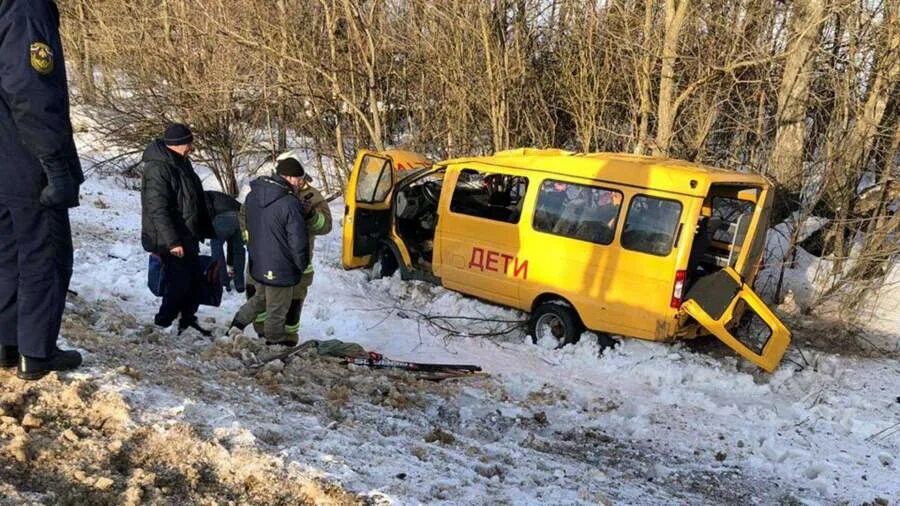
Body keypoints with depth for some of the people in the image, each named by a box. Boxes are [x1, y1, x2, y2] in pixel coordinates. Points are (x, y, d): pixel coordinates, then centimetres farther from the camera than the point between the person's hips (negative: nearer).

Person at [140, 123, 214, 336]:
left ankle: (188, 319, 27)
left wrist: (207, 229, 22)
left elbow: (196, 199, 19)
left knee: (195, 279, 13)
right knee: (180, 282, -7)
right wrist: (172, 241, -27)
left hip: (188, 237, 9)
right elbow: (157, 209, -25)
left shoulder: (182, 163, 10)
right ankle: (163, 323, 9)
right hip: (168, 240, -9)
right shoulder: (158, 168, -20)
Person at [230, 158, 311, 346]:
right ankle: (276, 341, 28)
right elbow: (298, 240, -20)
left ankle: (238, 323, 29)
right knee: (277, 310, 12)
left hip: (257, 264, 7)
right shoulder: (290, 203, -25)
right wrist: (302, 265, -4)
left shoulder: (252, 195, 0)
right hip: (280, 268, -7)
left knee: (260, 297, 31)